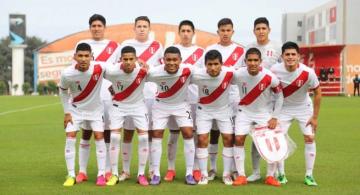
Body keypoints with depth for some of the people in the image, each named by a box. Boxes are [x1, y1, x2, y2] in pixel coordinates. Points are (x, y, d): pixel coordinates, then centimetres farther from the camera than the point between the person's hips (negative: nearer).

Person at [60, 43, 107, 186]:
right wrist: (67, 112, -6)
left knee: (99, 136, -6)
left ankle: (101, 174, 2)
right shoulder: (67, 74, -26)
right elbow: (63, 91, -6)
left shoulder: (99, 67, -28)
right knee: (70, 137, -8)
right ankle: (71, 175, 0)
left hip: (95, 108, 0)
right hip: (76, 109, 0)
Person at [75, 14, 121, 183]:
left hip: (108, 95, 0)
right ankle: (82, 171, 5)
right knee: (86, 133, 1)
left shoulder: (114, 46, 9)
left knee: (107, 133, 1)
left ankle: (108, 171, 8)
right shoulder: (82, 45, 9)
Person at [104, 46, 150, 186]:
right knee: (114, 137, -10)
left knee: (144, 137, -6)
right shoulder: (111, 71, -26)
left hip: (137, 105, 1)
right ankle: (114, 174, 3)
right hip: (118, 106, -1)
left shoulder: (143, 70, -25)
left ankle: (141, 174, 7)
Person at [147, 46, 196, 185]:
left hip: (181, 105, 0)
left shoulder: (188, 70, -29)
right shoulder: (154, 73, -29)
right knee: (156, 135, -4)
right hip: (161, 105, 0)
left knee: (188, 134, -9)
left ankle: (189, 173, 1)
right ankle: (156, 174, 7)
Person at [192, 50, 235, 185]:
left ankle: (227, 174, 9)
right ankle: (204, 174, 4)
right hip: (204, 110, -1)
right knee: (202, 139, -7)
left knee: (228, 138, -2)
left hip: (224, 109, 1)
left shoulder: (229, 73, -27)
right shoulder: (197, 75, -29)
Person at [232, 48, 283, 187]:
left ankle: (270, 176, 8)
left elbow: (279, 96, -7)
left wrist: (274, 117, -9)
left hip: (264, 113, -1)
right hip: (245, 111, 1)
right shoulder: (238, 75, -20)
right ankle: (241, 176, -1)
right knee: (238, 139, -11)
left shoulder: (270, 77, -22)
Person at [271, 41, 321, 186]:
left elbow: (317, 93, -11)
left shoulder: (308, 72, -25)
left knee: (310, 138, -7)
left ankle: (309, 175, 4)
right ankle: (281, 174, 6)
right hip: (283, 108, 0)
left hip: (304, 108, 0)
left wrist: (315, 117, -10)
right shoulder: (275, 70, -23)